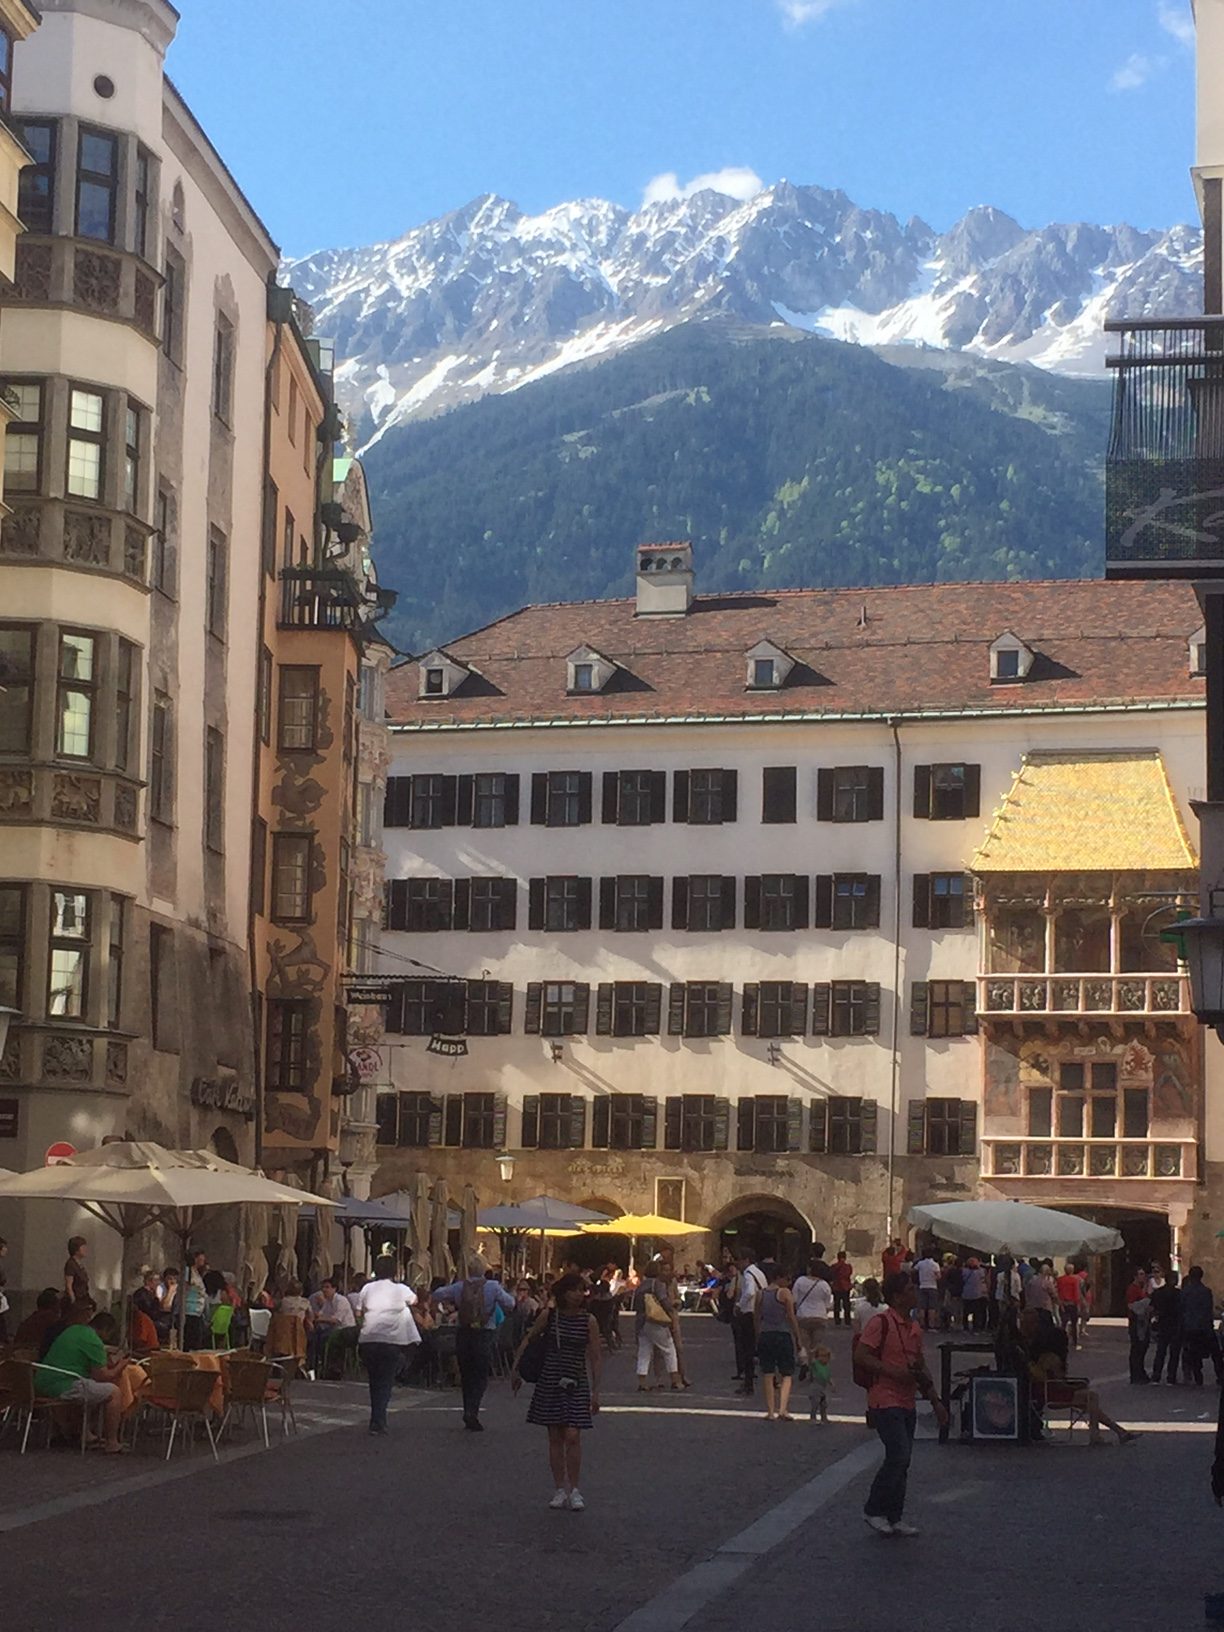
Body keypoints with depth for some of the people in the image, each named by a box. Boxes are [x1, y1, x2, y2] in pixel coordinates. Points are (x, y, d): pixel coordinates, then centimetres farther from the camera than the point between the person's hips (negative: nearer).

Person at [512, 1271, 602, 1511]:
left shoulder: (589, 1321, -3)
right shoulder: (548, 1316, -1)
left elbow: (596, 1357, 1)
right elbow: (528, 1340, 12)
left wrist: (595, 1390, -2)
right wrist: (515, 1369, 9)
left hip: (576, 1385, -1)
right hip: (549, 1383, 1)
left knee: (572, 1437, -9)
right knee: (555, 1438, 4)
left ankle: (574, 1490, 3)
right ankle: (560, 1490, 12)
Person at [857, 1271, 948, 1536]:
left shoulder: (915, 1327, 14)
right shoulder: (881, 1323, -11)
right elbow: (861, 1356, -16)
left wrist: (935, 1401, 18)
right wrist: (894, 1372, -21)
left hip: (907, 1403, 8)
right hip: (885, 1402, -8)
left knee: (901, 1461, 9)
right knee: (899, 1456, -15)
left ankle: (894, 1518, 16)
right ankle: (874, 1510, -1)